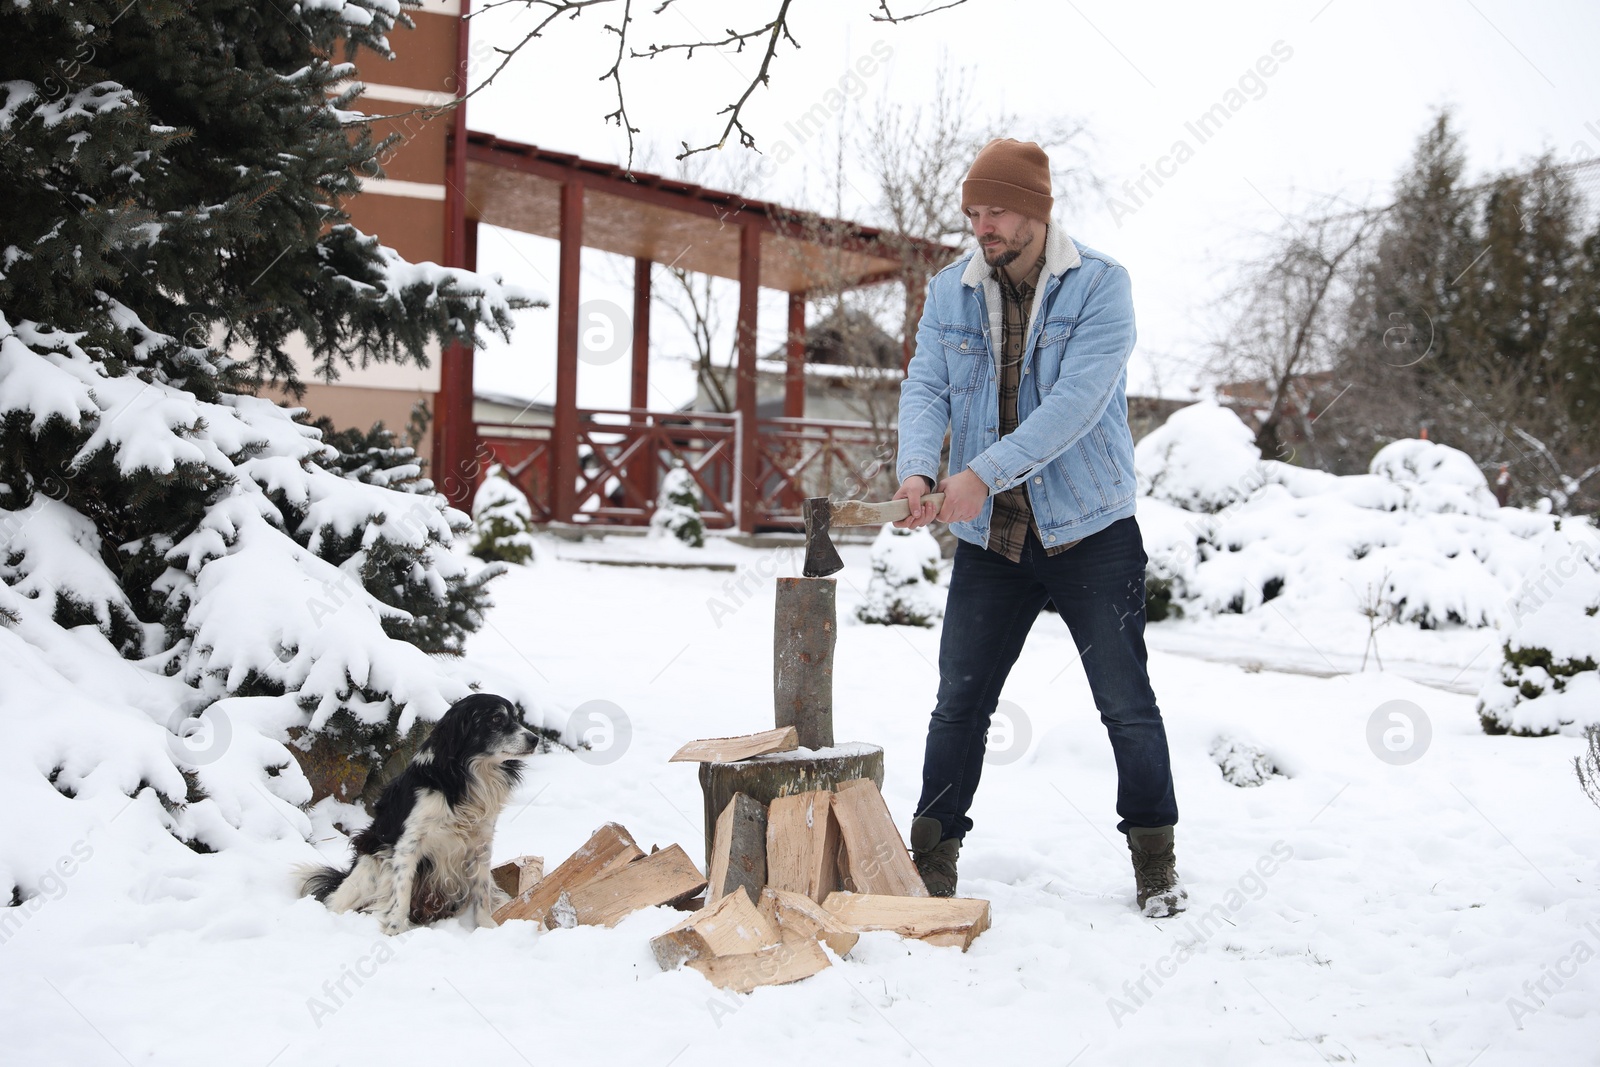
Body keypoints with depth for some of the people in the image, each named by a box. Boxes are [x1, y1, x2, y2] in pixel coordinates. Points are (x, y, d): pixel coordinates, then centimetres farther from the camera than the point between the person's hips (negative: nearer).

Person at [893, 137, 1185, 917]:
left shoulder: (1099, 285, -9)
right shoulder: (950, 292, 5)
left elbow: (1077, 399, -21)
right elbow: (925, 387, -3)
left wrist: (984, 474, -31)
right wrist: (915, 469, -25)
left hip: (1089, 530, -3)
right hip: (989, 537, 3)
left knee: (1126, 703, 3)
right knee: (959, 702, 6)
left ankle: (1154, 859, 18)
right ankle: (933, 861, 18)